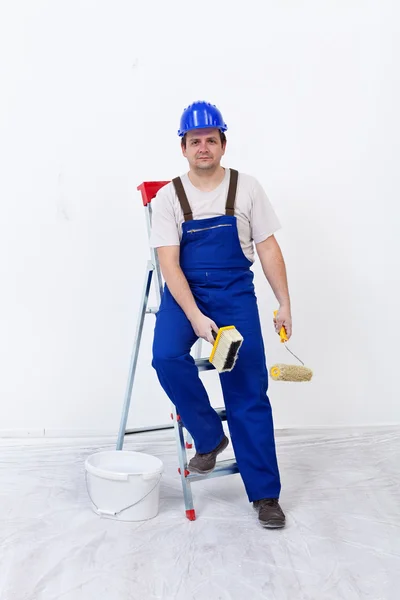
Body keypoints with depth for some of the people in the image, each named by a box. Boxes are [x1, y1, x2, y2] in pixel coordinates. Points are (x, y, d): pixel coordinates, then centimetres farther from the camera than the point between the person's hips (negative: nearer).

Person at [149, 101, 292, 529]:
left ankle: (265, 494, 9)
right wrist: (195, 316, -22)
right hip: (185, 294, 0)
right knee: (167, 357, -28)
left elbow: (268, 248, 4)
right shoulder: (168, 197, -1)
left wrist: (284, 304, 0)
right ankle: (210, 438, -2)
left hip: (235, 293, 0)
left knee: (249, 393, -4)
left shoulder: (246, 188, 2)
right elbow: (168, 262, -9)